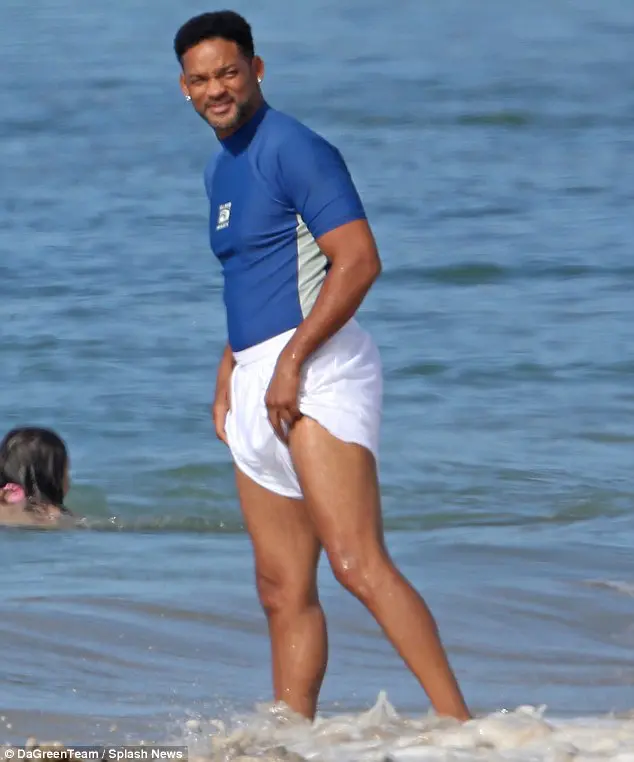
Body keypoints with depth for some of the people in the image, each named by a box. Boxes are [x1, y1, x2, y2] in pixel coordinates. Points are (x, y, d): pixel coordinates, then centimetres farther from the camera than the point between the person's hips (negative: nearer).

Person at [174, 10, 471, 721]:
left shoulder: (293, 149, -9)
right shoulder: (220, 169, 20)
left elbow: (359, 261, -18)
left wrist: (291, 362, -21)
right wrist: (227, 377, 22)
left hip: (316, 370, -9)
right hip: (259, 386, 9)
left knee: (358, 563, -21)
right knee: (284, 592, 8)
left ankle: (458, 725, -27)